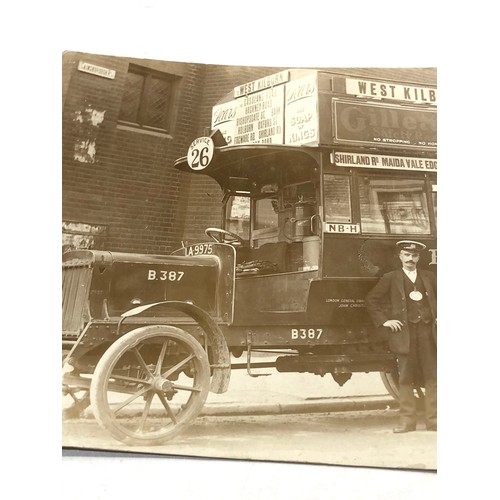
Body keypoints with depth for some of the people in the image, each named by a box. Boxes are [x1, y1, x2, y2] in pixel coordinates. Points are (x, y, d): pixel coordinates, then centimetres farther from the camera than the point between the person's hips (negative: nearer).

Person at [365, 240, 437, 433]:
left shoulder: (429, 276, 12)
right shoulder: (390, 278, 3)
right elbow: (371, 300, 2)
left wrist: (439, 317, 9)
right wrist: (384, 320, -3)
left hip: (428, 332, 3)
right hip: (405, 333, -2)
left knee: (432, 378, 6)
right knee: (405, 379, 2)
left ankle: (433, 420, 17)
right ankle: (407, 421, 12)